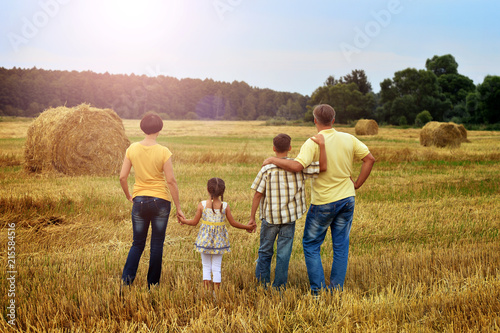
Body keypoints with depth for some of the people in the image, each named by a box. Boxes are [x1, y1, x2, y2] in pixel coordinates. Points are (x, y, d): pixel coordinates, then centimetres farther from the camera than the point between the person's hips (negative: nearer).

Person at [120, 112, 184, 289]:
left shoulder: (132, 149, -2)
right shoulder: (163, 152, -10)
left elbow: (122, 177, -1)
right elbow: (171, 181, -11)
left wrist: (128, 196, 17)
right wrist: (178, 207, -4)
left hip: (139, 201, 2)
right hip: (161, 201, -2)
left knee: (137, 244, 13)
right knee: (157, 245, 8)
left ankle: (126, 281, -5)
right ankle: (152, 286, 13)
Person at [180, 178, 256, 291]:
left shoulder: (202, 205, -8)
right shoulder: (225, 206, -7)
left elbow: (194, 222, -1)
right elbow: (233, 223, 0)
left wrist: (184, 221, 20)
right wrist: (247, 227, 14)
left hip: (205, 239, 0)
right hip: (219, 241, 0)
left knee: (206, 266, 11)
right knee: (217, 267, 9)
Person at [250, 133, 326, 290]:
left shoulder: (267, 169, -10)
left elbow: (258, 195, -8)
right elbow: (322, 167, -11)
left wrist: (252, 217, 0)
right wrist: (322, 145, -17)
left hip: (269, 217, -1)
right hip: (289, 217, 1)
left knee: (265, 252, 15)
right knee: (283, 253, 8)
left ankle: (262, 284, 19)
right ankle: (279, 287, 12)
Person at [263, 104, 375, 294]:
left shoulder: (313, 143, -17)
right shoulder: (348, 139, 0)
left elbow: (297, 166, -29)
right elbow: (369, 159, 2)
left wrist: (273, 160, -15)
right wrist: (357, 184, 7)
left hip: (323, 202, -4)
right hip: (347, 199, 5)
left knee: (311, 245, 10)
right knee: (341, 246, 12)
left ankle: (318, 290, 7)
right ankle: (336, 290, 16)